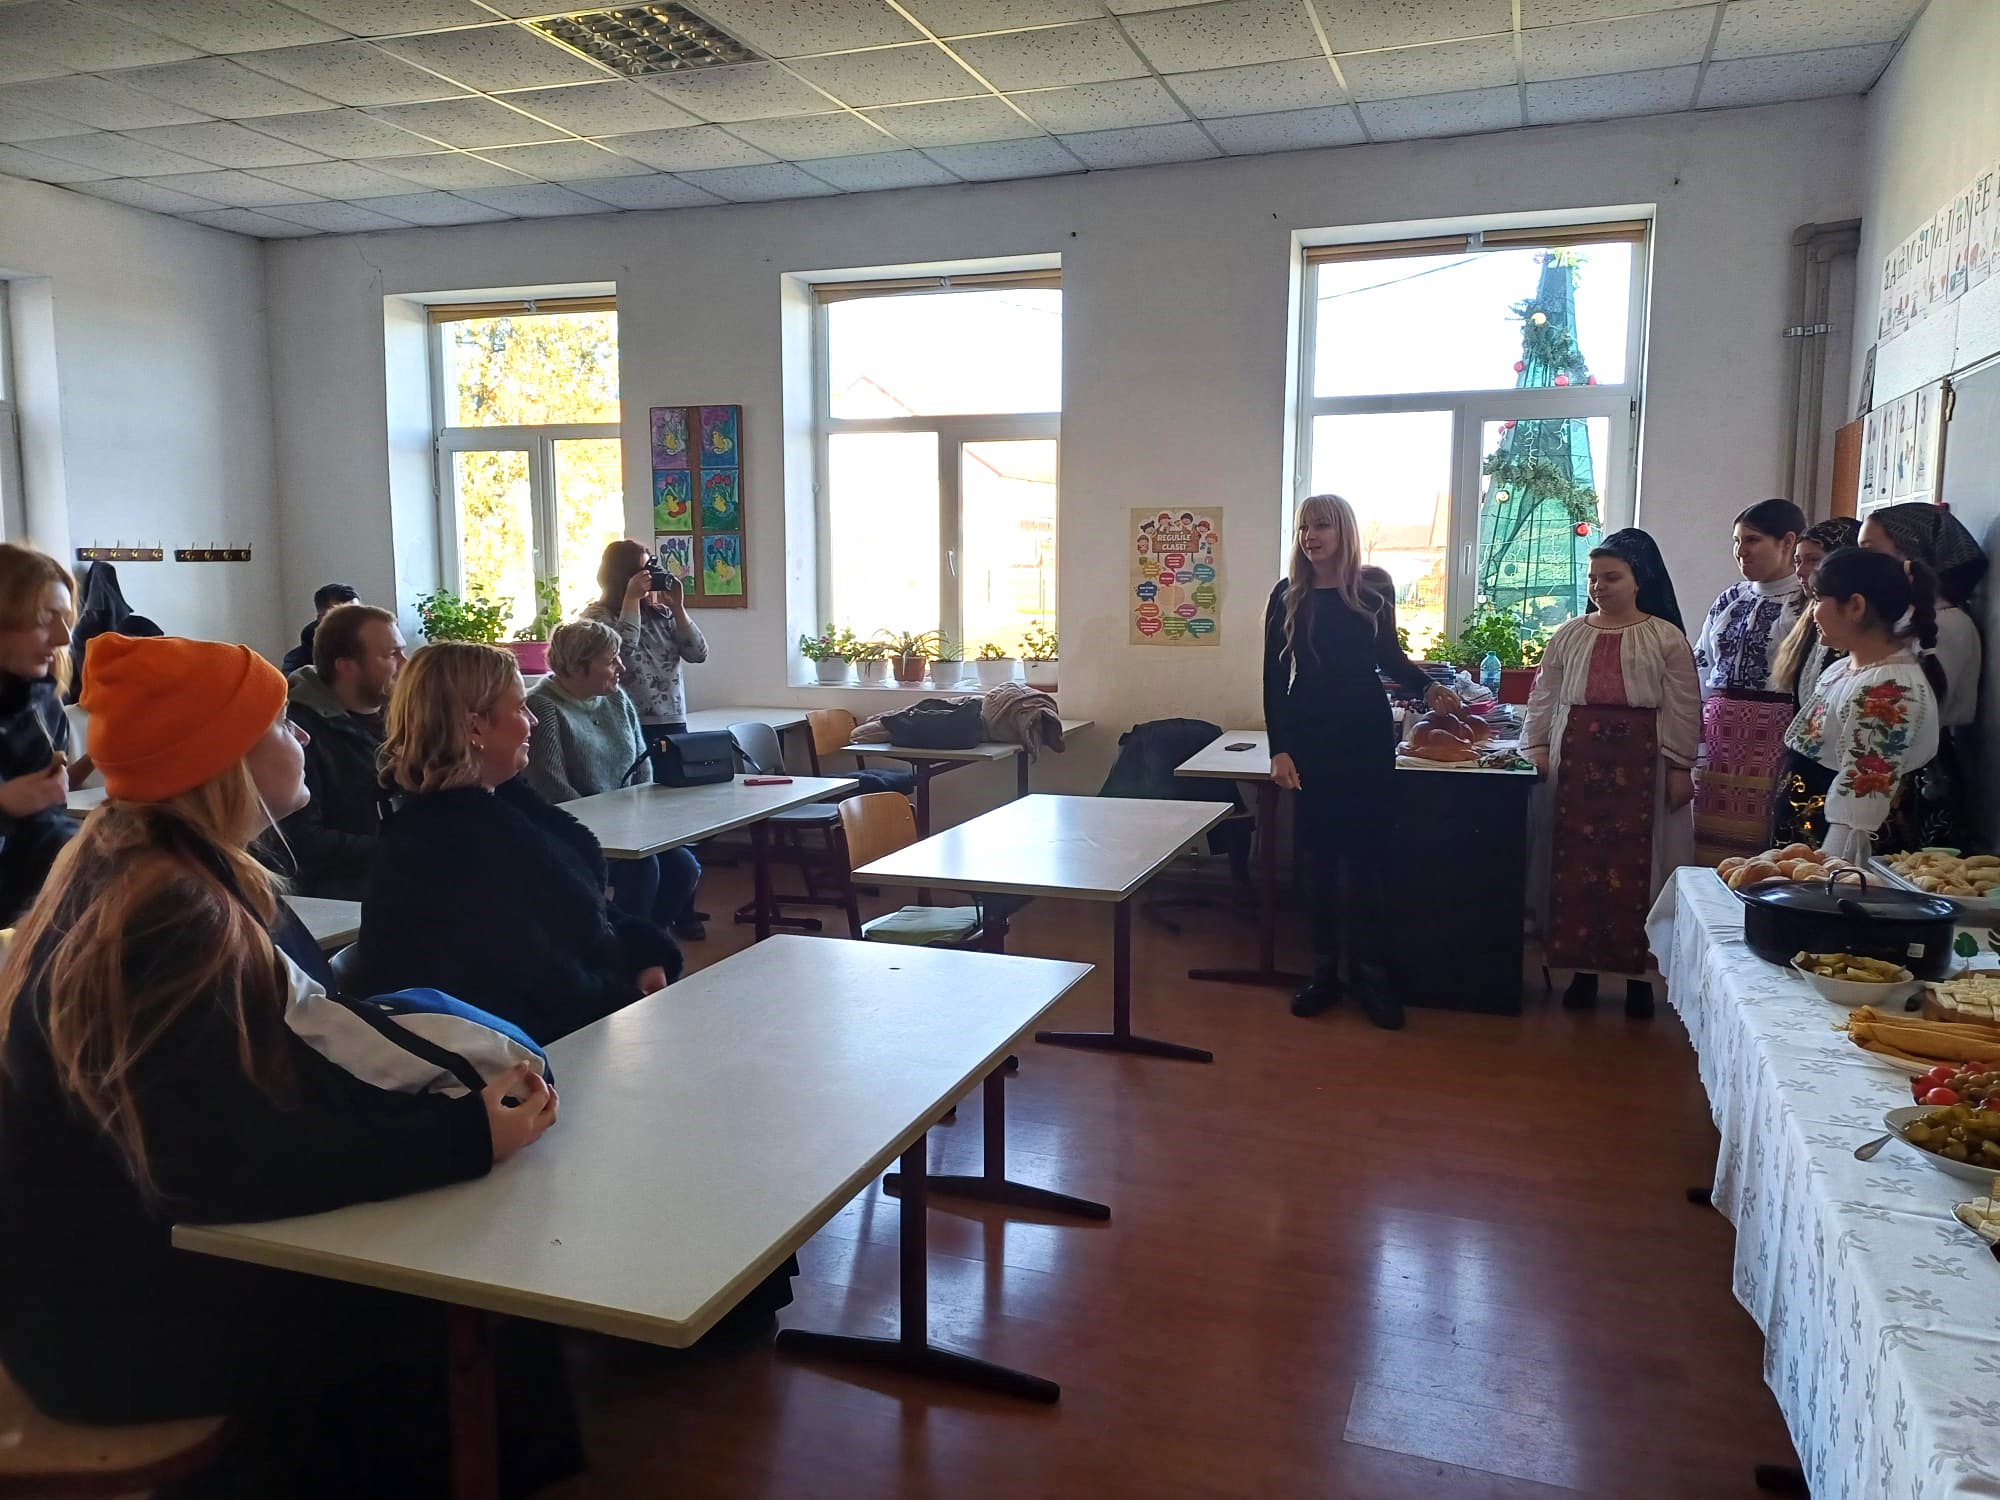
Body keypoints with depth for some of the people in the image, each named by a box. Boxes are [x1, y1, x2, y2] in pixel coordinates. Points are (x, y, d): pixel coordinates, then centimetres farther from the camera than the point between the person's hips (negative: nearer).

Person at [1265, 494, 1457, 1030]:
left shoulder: (1374, 590, 2)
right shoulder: (1288, 596, 1)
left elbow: (1389, 656, 16)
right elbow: (1274, 678, 0)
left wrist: (1428, 687, -2)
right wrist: (1279, 749, -7)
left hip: (1367, 737, 0)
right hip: (1311, 739, 0)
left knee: (1362, 855, 0)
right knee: (1322, 856, 5)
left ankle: (1372, 975, 8)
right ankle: (1323, 971, 15)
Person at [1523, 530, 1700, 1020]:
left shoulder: (1666, 638, 1)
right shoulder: (1569, 636, 10)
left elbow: (1684, 709, -1)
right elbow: (1544, 698, 12)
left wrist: (1680, 768, -6)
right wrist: (1536, 748, 1)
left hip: (1639, 764, -3)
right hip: (1576, 760, 3)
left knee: (1635, 865, 0)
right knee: (1576, 861, 4)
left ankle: (1637, 971, 12)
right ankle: (1582, 966, 15)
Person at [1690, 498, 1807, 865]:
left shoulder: (1806, 605, -5)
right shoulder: (1729, 601, 15)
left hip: (1773, 741, -6)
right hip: (1718, 735, 6)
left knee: (1759, 855, -3)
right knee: (1710, 849, 7)